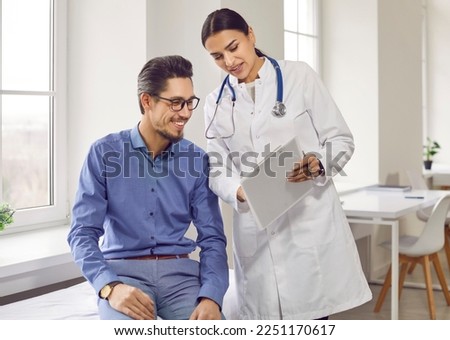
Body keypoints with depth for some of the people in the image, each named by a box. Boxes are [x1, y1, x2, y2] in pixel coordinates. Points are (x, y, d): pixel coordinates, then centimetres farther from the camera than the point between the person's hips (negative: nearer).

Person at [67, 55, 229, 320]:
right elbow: (83, 232, -6)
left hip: (179, 271, 2)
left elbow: (212, 237, 0)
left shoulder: (197, 160, 3)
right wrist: (109, 286, -24)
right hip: (123, 271, -2)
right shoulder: (105, 153, -2)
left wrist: (211, 296, -19)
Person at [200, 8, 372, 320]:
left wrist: (317, 164, -19)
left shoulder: (299, 76, 3)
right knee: (268, 314, 3)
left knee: (313, 315, -2)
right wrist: (240, 190, -15)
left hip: (310, 221, -2)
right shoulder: (217, 103, 11)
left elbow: (342, 140, 2)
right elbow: (217, 171, 7)